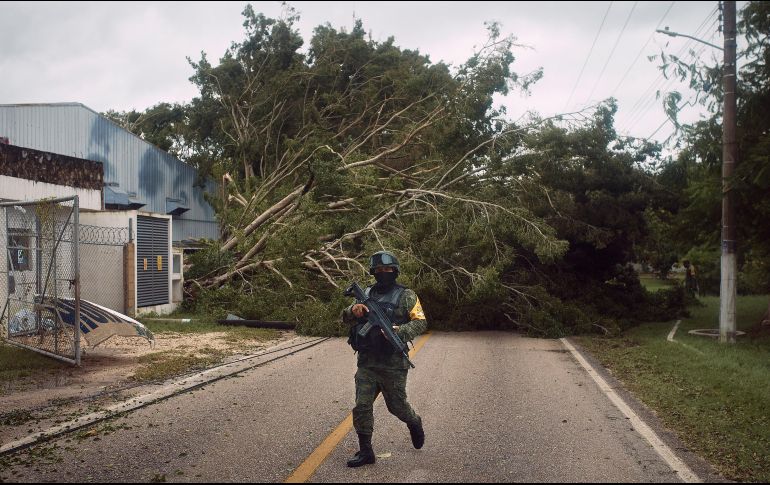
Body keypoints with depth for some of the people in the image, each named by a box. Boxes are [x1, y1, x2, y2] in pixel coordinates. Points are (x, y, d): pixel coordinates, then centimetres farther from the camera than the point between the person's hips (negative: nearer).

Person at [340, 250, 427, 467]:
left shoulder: (406, 296, -1)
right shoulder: (366, 293, 11)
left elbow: (420, 322, -6)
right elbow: (346, 318, 9)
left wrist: (399, 331, -24)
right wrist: (353, 310, -16)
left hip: (393, 365, -3)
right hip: (366, 363, 4)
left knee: (397, 406, 10)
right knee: (361, 407, -2)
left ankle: (414, 423, 41)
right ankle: (365, 451, 8)